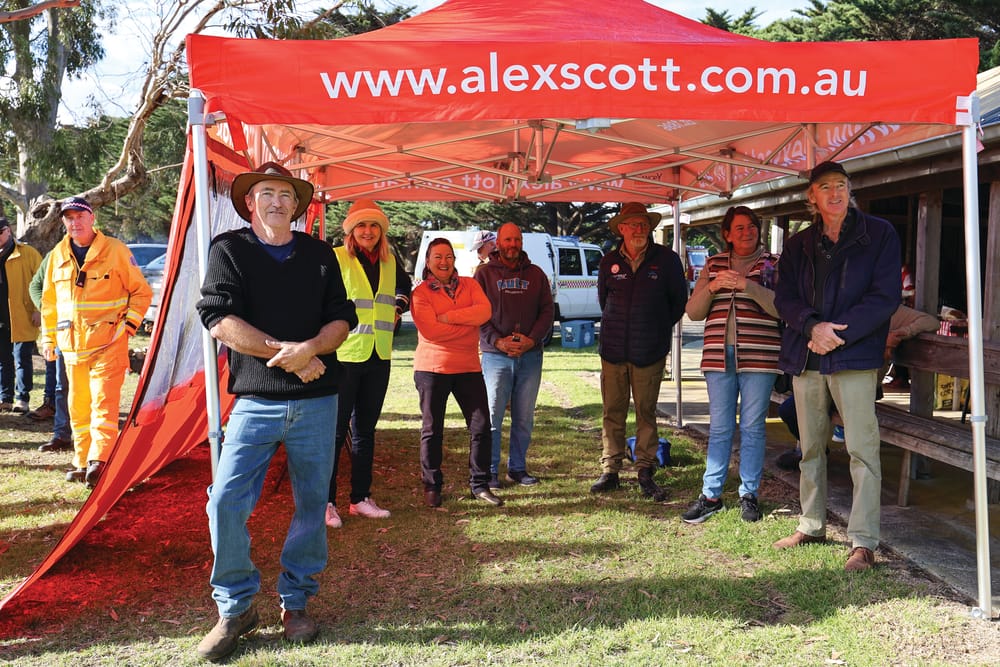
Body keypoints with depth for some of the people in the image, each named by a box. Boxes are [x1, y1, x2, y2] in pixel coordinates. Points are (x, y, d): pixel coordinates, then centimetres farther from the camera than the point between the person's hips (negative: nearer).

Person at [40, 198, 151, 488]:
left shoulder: (115, 250, -4)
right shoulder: (57, 256, 10)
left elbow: (141, 291, 1)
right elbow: (49, 301, 19)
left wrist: (129, 325, -9)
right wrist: (48, 338, 17)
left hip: (108, 342, -5)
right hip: (71, 345, 5)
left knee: (103, 401, -13)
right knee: (78, 407, 10)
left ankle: (99, 461, -17)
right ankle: (82, 462, 19)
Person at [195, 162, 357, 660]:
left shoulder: (320, 254, 11)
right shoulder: (228, 250, 3)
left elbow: (342, 319, 4)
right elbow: (218, 319, -10)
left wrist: (310, 348, -16)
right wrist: (283, 351, -15)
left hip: (317, 401, 3)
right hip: (255, 400, -2)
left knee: (312, 505, 7)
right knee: (226, 503, -8)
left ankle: (296, 602, 24)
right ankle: (236, 608, 11)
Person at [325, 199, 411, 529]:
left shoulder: (390, 261, 9)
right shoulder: (335, 258, -9)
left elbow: (404, 287, 28)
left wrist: (398, 309, 12)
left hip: (379, 357, 6)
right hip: (343, 356, -6)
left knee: (365, 430, 14)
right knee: (335, 430, 0)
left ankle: (360, 498, 25)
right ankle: (326, 502, 10)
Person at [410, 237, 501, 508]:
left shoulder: (470, 285, 9)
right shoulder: (420, 293, -1)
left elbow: (485, 312, -10)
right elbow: (430, 330, -16)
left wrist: (447, 316, -16)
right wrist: (468, 323, -11)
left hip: (468, 367, 3)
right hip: (432, 368, -3)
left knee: (481, 426, 2)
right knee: (432, 430, 5)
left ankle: (479, 484, 15)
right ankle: (432, 486, 19)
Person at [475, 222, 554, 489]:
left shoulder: (536, 274, 12)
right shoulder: (485, 273, 5)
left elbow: (547, 311, 7)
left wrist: (532, 339, -8)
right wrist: (498, 341, -14)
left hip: (530, 355, 3)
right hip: (496, 356, -3)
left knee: (524, 418, 8)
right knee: (492, 417, -3)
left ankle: (518, 468, 19)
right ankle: (490, 471, 7)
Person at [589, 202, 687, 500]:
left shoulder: (666, 259, 0)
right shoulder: (609, 262, 7)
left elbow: (678, 300, 9)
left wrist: (659, 329, 12)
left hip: (649, 352, -2)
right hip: (613, 350, 2)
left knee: (646, 413, 4)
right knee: (613, 412, 5)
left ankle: (646, 473, 13)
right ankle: (609, 472, 13)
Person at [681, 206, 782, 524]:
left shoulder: (774, 264, 4)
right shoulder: (713, 265, 13)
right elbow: (693, 312, 8)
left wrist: (747, 285, -21)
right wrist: (712, 287, -10)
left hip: (758, 359, -2)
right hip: (719, 357, 3)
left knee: (753, 428, 4)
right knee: (719, 429, 7)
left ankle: (749, 494, 16)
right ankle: (710, 495, 14)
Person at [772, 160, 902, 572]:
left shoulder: (879, 235, 2)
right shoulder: (798, 245, 14)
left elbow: (885, 296, -5)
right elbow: (784, 298, 7)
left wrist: (839, 333, -14)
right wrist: (812, 326, -13)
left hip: (854, 354, -4)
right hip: (804, 355, 5)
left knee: (862, 450, -6)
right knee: (810, 447, 12)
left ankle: (863, 542, 0)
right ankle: (811, 526, 25)